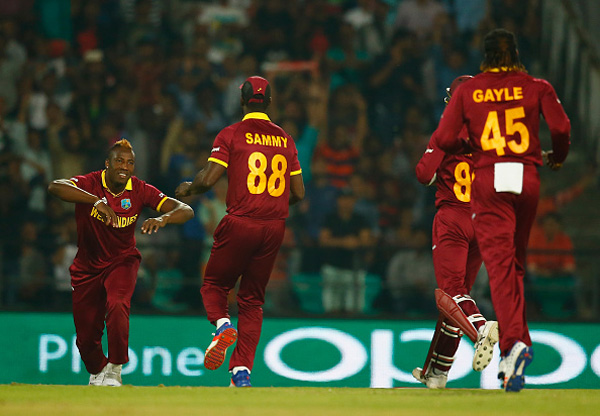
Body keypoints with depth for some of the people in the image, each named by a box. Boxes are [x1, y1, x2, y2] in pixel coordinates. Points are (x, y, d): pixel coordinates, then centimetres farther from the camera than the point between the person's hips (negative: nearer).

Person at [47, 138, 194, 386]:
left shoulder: (140, 191, -14)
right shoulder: (91, 183, -20)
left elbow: (185, 210, -18)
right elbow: (55, 187, -41)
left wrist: (162, 219, -42)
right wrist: (97, 200, -54)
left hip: (122, 262, 0)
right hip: (88, 266, 0)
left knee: (117, 306, -31)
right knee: (86, 337, 5)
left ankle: (114, 370, -13)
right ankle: (97, 371, 39)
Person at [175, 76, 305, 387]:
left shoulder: (231, 134, -2)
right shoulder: (285, 139, 11)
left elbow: (208, 178, -11)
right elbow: (299, 193, 11)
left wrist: (188, 188, 10)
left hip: (240, 223, -4)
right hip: (274, 227, 4)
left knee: (214, 284, 14)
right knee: (252, 299, 11)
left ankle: (223, 324, -18)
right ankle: (242, 373, 1)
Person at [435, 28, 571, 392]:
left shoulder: (467, 90, 4)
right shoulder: (537, 87, 4)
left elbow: (444, 139, -1)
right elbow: (561, 128, -5)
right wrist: (557, 157, 15)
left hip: (488, 178, -2)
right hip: (527, 178, 2)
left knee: (500, 262, -11)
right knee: (517, 262, 17)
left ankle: (514, 340, -31)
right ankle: (517, 344, 20)